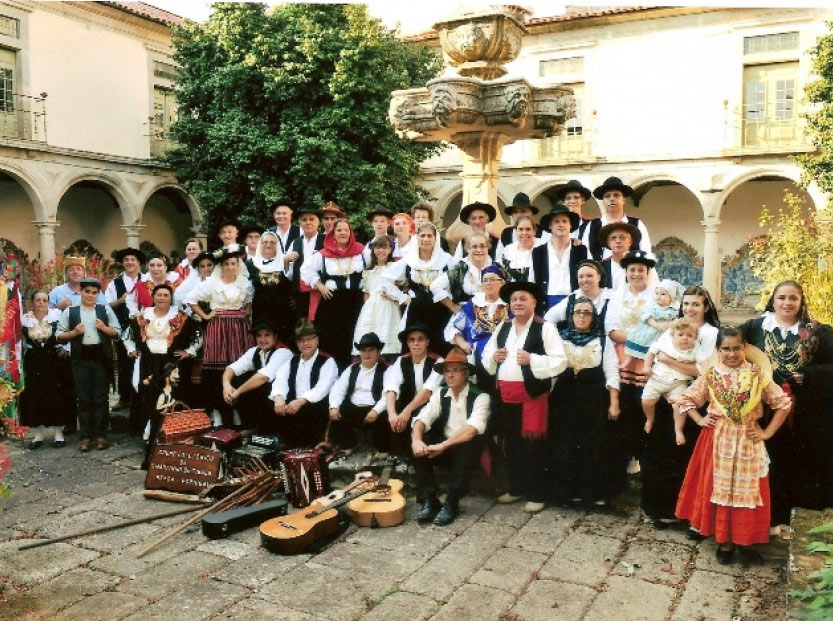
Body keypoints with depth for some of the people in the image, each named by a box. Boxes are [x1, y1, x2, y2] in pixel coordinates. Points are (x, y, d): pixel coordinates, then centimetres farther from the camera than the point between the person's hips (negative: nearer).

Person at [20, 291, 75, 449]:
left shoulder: (57, 316, -4)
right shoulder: (25, 319, 4)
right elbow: (21, 340, 16)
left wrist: (65, 348, -10)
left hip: (55, 360, -2)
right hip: (33, 362, 3)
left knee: (57, 396, 1)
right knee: (34, 397, 3)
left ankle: (58, 432, 11)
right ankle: (38, 434, 13)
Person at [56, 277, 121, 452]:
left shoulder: (105, 309, 7)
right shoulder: (69, 312, 5)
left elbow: (117, 332, 6)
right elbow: (59, 336, 5)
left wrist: (104, 328, -11)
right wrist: (74, 332, -11)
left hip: (101, 356, 0)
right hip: (80, 358, 0)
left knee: (100, 397, 4)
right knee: (84, 398, 3)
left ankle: (101, 435, 11)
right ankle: (85, 436, 10)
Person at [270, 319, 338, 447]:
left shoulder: (327, 362, 1)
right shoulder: (291, 361, 18)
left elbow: (322, 388, -16)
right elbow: (280, 381, 0)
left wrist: (301, 401, -33)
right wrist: (278, 397, -24)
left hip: (316, 408, -4)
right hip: (293, 405, 4)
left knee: (310, 411, -36)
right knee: (274, 409, -24)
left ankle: (310, 447, -13)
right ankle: (293, 445, -9)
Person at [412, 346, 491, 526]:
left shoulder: (480, 397, -12)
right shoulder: (440, 394, 4)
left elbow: (472, 429, -27)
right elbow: (423, 419, -8)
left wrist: (442, 445, -34)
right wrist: (416, 439, -30)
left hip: (468, 450, -4)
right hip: (444, 447, 5)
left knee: (467, 446, -36)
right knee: (419, 448, -21)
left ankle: (451, 503, -26)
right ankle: (428, 501, -17)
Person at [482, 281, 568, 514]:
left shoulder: (545, 328, -6)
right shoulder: (502, 329, 13)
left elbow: (560, 361, -12)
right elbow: (486, 355, 19)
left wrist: (531, 359, -22)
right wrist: (494, 357, -3)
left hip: (532, 393, -6)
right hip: (505, 394, 6)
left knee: (533, 444, 0)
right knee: (511, 442, 14)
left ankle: (537, 494, 12)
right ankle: (516, 488, 29)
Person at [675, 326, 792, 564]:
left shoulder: (757, 375, -4)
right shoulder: (710, 375, -2)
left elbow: (783, 403, 1)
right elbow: (686, 399, 8)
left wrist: (767, 432, -3)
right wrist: (700, 420, -2)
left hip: (747, 441, 0)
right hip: (718, 440, 0)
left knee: (745, 490, 6)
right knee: (720, 489, 6)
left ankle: (742, 539, 21)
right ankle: (724, 540, 18)